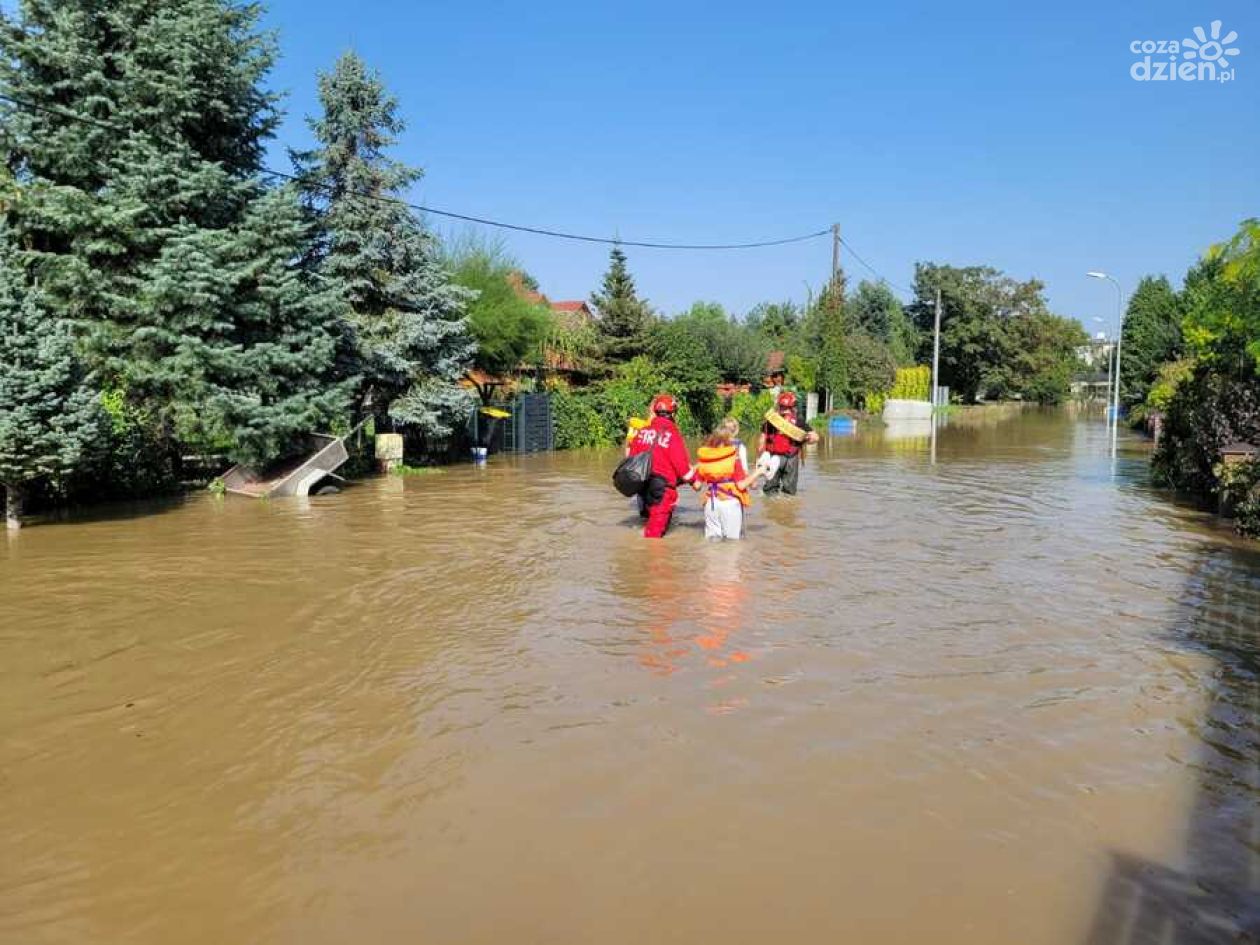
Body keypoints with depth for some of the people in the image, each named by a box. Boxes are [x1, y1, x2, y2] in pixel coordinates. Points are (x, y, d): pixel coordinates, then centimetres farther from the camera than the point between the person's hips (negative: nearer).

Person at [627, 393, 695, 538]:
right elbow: (681, 462, -12)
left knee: (651, 515, 24)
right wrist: (693, 479, 4)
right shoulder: (673, 434, -13)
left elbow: (632, 455, 11)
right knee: (658, 522, 0)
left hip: (643, 482, 6)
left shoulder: (643, 431, 4)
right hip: (663, 485, -6)